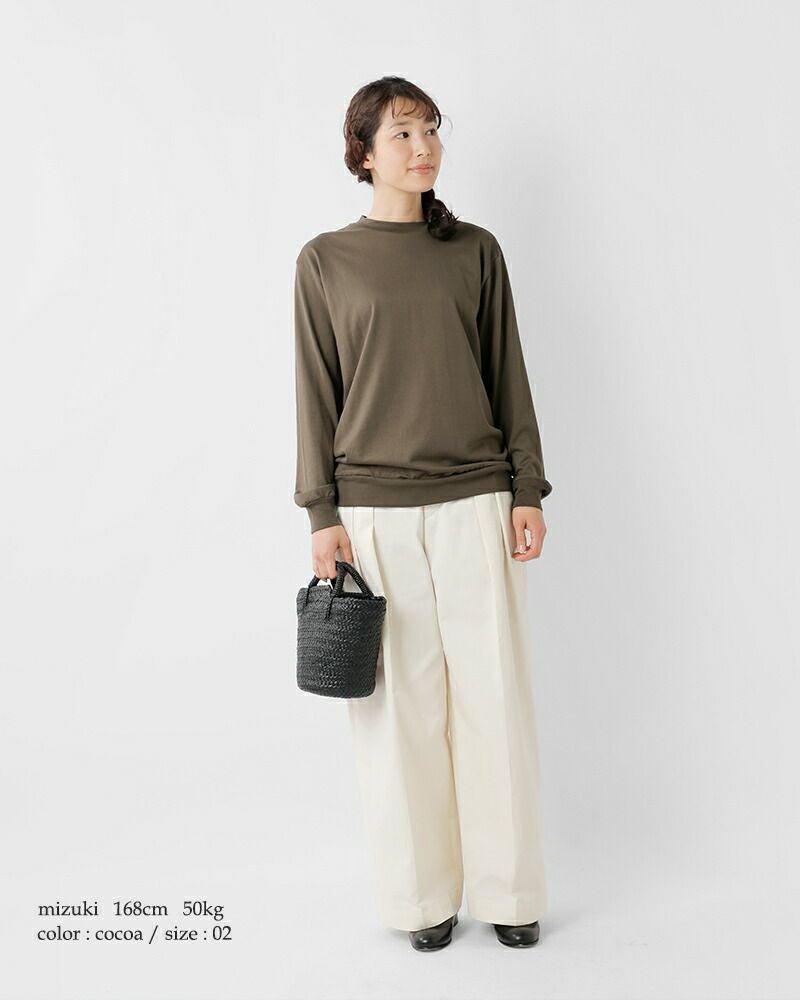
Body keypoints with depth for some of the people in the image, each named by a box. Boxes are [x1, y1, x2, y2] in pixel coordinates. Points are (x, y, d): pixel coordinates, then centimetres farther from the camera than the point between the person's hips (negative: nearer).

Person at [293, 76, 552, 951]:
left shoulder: (476, 250, 9)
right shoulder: (325, 262, 5)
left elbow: (508, 376, 9)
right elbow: (317, 394, 4)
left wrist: (527, 490, 4)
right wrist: (322, 514, -2)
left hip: (475, 501, 1)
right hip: (374, 508, -1)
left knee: (495, 696, 4)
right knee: (398, 706, 4)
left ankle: (508, 892, 22)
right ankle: (422, 896, 22)